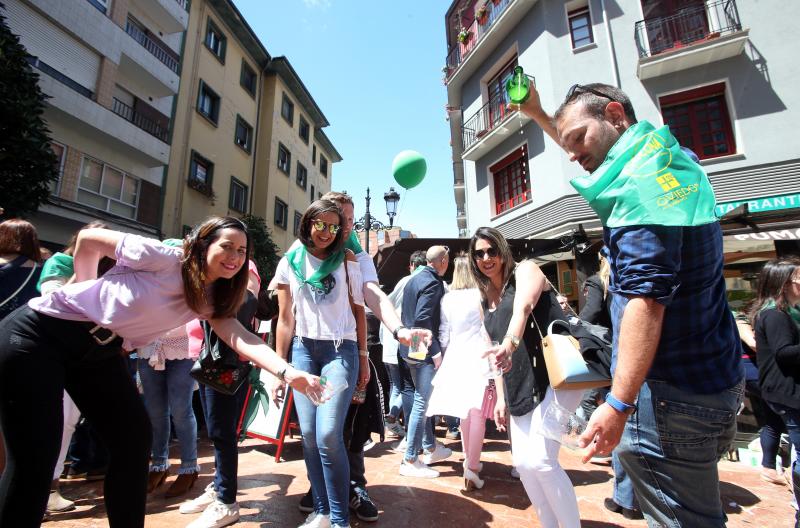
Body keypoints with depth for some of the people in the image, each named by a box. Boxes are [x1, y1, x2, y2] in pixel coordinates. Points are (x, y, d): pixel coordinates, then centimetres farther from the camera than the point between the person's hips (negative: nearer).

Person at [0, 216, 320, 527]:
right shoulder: (165, 259, -20)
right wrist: (89, 295, 2)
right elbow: (89, 239, -8)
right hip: (40, 333, -6)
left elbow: (240, 337, -16)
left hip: (99, 353, 6)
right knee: (35, 460, -7)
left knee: (135, 439, 4)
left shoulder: (210, 300, -2)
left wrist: (288, 372, -31)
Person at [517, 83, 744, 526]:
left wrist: (618, 403, -26)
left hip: (673, 394, -10)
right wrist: (538, 116, 28)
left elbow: (647, 300, -27)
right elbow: (595, 156, 27)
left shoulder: (640, 181, -20)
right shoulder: (667, 158, 10)